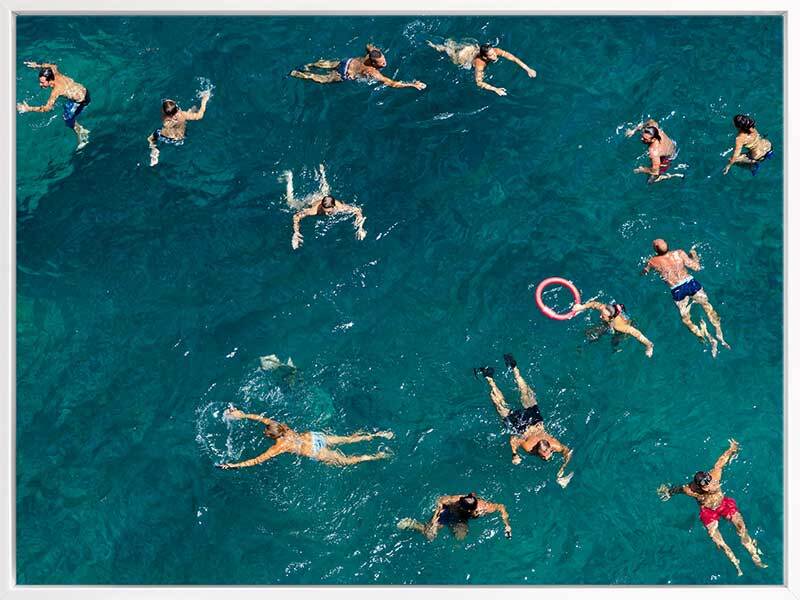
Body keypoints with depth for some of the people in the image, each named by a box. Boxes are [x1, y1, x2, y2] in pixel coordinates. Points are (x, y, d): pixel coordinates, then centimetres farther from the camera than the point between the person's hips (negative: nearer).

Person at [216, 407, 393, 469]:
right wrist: (242, 415, 7)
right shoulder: (280, 426, -6)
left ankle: (377, 457, 4)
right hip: (313, 437, 6)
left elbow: (257, 461, -21)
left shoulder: (279, 447, -21)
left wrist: (234, 465, -19)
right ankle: (376, 435, 13)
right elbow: (261, 418, 6)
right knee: (348, 440, 15)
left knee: (347, 461, 6)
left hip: (316, 452, -6)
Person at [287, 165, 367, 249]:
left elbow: (357, 210, -31)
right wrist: (296, 233, -51)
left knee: (325, 190, 38)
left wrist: (360, 228, -43)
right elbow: (296, 217, -38)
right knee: (291, 202, 25)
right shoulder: (315, 209, -46)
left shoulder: (340, 207, -43)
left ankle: (321, 172, 60)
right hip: (311, 200, -2)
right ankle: (290, 178, 43)